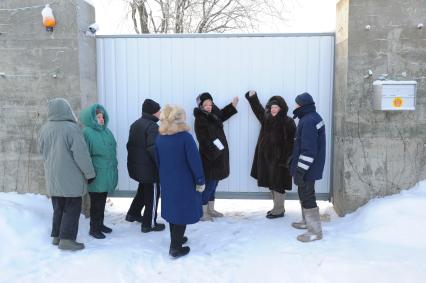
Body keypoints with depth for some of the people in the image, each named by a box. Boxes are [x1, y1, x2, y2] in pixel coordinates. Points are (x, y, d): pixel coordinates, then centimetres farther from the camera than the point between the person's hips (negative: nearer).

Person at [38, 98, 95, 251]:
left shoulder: (44, 129, 3)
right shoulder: (72, 128, -18)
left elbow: (41, 150, 16)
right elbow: (81, 154, -18)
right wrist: (90, 174, -8)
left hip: (52, 178, 7)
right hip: (71, 177, -6)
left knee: (58, 208, 18)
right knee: (72, 209, 3)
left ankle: (56, 236, 25)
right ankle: (67, 239, 4)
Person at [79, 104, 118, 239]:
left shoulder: (106, 131, 10)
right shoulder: (87, 132, -14)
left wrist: (113, 169, 19)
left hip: (107, 174, 7)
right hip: (96, 176, -7)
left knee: (102, 201, 18)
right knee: (96, 202, 3)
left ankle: (100, 224, 33)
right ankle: (93, 228, 18)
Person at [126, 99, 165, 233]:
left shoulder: (135, 124, 12)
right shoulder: (152, 126, -17)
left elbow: (130, 144, 16)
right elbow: (153, 148, -24)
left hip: (136, 165, 9)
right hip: (149, 167, -9)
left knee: (143, 189, 26)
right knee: (152, 193, 3)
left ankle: (133, 214, 37)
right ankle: (149, 224, 10)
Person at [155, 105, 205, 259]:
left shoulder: (159, 138, 0)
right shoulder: (185, 137, -17)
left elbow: (158, 161, 8)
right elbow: (195, 161, -17)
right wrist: (200, 181, -8)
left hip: (167, 182, 6)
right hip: (184, 182, -6)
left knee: (173, 209, 19)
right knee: (182, 211, 4)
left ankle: (176, 239, 34)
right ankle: (176, 247, 10)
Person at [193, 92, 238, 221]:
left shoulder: (212, 114, 8)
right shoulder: (200, 120, -17)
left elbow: (221, 116, 31)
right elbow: (204, 141, -22)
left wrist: (232, 105, 26)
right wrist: (214, 152, -24)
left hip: (219, 156, 9)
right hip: (209, 157, -9)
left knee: (213, 183, 16)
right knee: (209, 184, -3)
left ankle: (210, 209, 28)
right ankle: (201, 212, 9)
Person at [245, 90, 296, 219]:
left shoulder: (288, 122, -10)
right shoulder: (266, 118, 8)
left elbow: (292, 141, -13)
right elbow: (258, 108, 23)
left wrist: (287, 158, -18)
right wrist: (252, 97, 9)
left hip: (279, 158, -7)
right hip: (266, 157, 7)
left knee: (278, 185, 0)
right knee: (271, 184, 13)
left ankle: (279, 210, 11)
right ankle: (277, 207, 27)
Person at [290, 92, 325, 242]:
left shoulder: (308, 121, -22)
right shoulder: (313, 117, 11)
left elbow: (308, 150, -26)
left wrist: (301, 170, -23)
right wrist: (300, 167, 22)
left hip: (307, 167, -10)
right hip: (311, 166, 10)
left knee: (307, 196, -3)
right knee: (304, 193, 21)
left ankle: (315, 231, 5)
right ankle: (307, 221, 35)